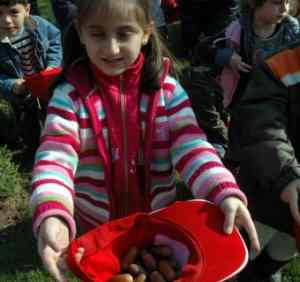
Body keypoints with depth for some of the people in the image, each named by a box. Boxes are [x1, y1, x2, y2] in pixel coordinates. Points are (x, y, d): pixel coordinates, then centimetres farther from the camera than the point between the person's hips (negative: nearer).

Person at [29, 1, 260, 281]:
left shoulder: (166, 89, -12)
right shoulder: (71, 95, -15)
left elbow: (191, 147, -18)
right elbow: (55, 158, -24)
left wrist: (225, 193, -36)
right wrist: (52, 215, -43)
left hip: (160, 223, 1)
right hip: (96, 228, 0)